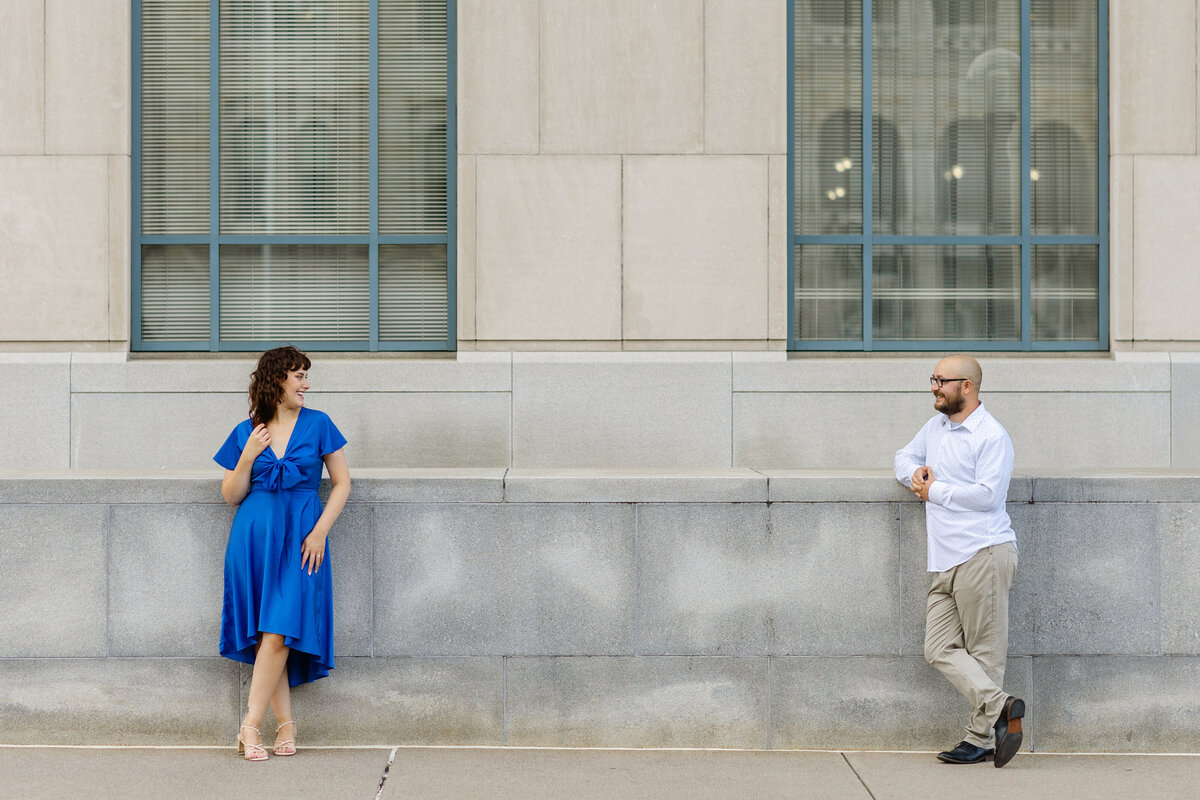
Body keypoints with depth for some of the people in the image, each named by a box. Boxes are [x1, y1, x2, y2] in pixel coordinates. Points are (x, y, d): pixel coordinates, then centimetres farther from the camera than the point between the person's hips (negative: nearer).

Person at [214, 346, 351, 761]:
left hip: (300, 537, -1)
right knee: (264, 635, -1)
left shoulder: (317, 425, 5)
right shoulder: (246, 432, 8)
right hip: (255, 535, 1)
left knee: (278, 632, -10)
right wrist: (248, 456, -8)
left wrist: (320, 530, -6)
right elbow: (231, 495, 8)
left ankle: (250, 724, -7)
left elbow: (342, 482, 5)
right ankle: (285, 721, 8)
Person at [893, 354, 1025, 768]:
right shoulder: (936, 426, 19)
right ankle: (1000, 705, -8)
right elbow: (905, 456, 32)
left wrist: (934, 491, -7)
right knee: (941, 648, -4)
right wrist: (914, 471, 8)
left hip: (983, 554, -8)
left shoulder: (992, 436, -7)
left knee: (985, 652, -4)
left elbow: (987, 495, -17)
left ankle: (981, 738, -4)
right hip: (946, 563, 8)